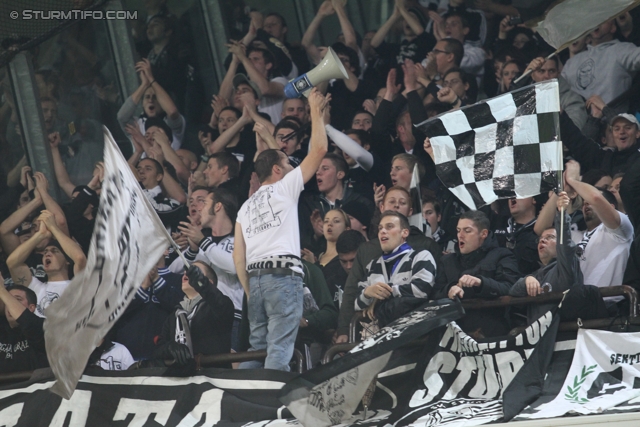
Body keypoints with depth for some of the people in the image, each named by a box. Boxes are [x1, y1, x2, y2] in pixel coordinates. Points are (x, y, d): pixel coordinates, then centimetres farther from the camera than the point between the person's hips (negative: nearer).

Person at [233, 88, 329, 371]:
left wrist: (249, 292, 16)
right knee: (280, 349, -13)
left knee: (257, 348, 8)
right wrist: (316, 112, 14)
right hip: (283, 274, -7)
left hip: (255, 277, 7)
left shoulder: (246, 206, 23)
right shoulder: (284, 187, 6)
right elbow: (319, 150, 3)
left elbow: (238, 255, 15)